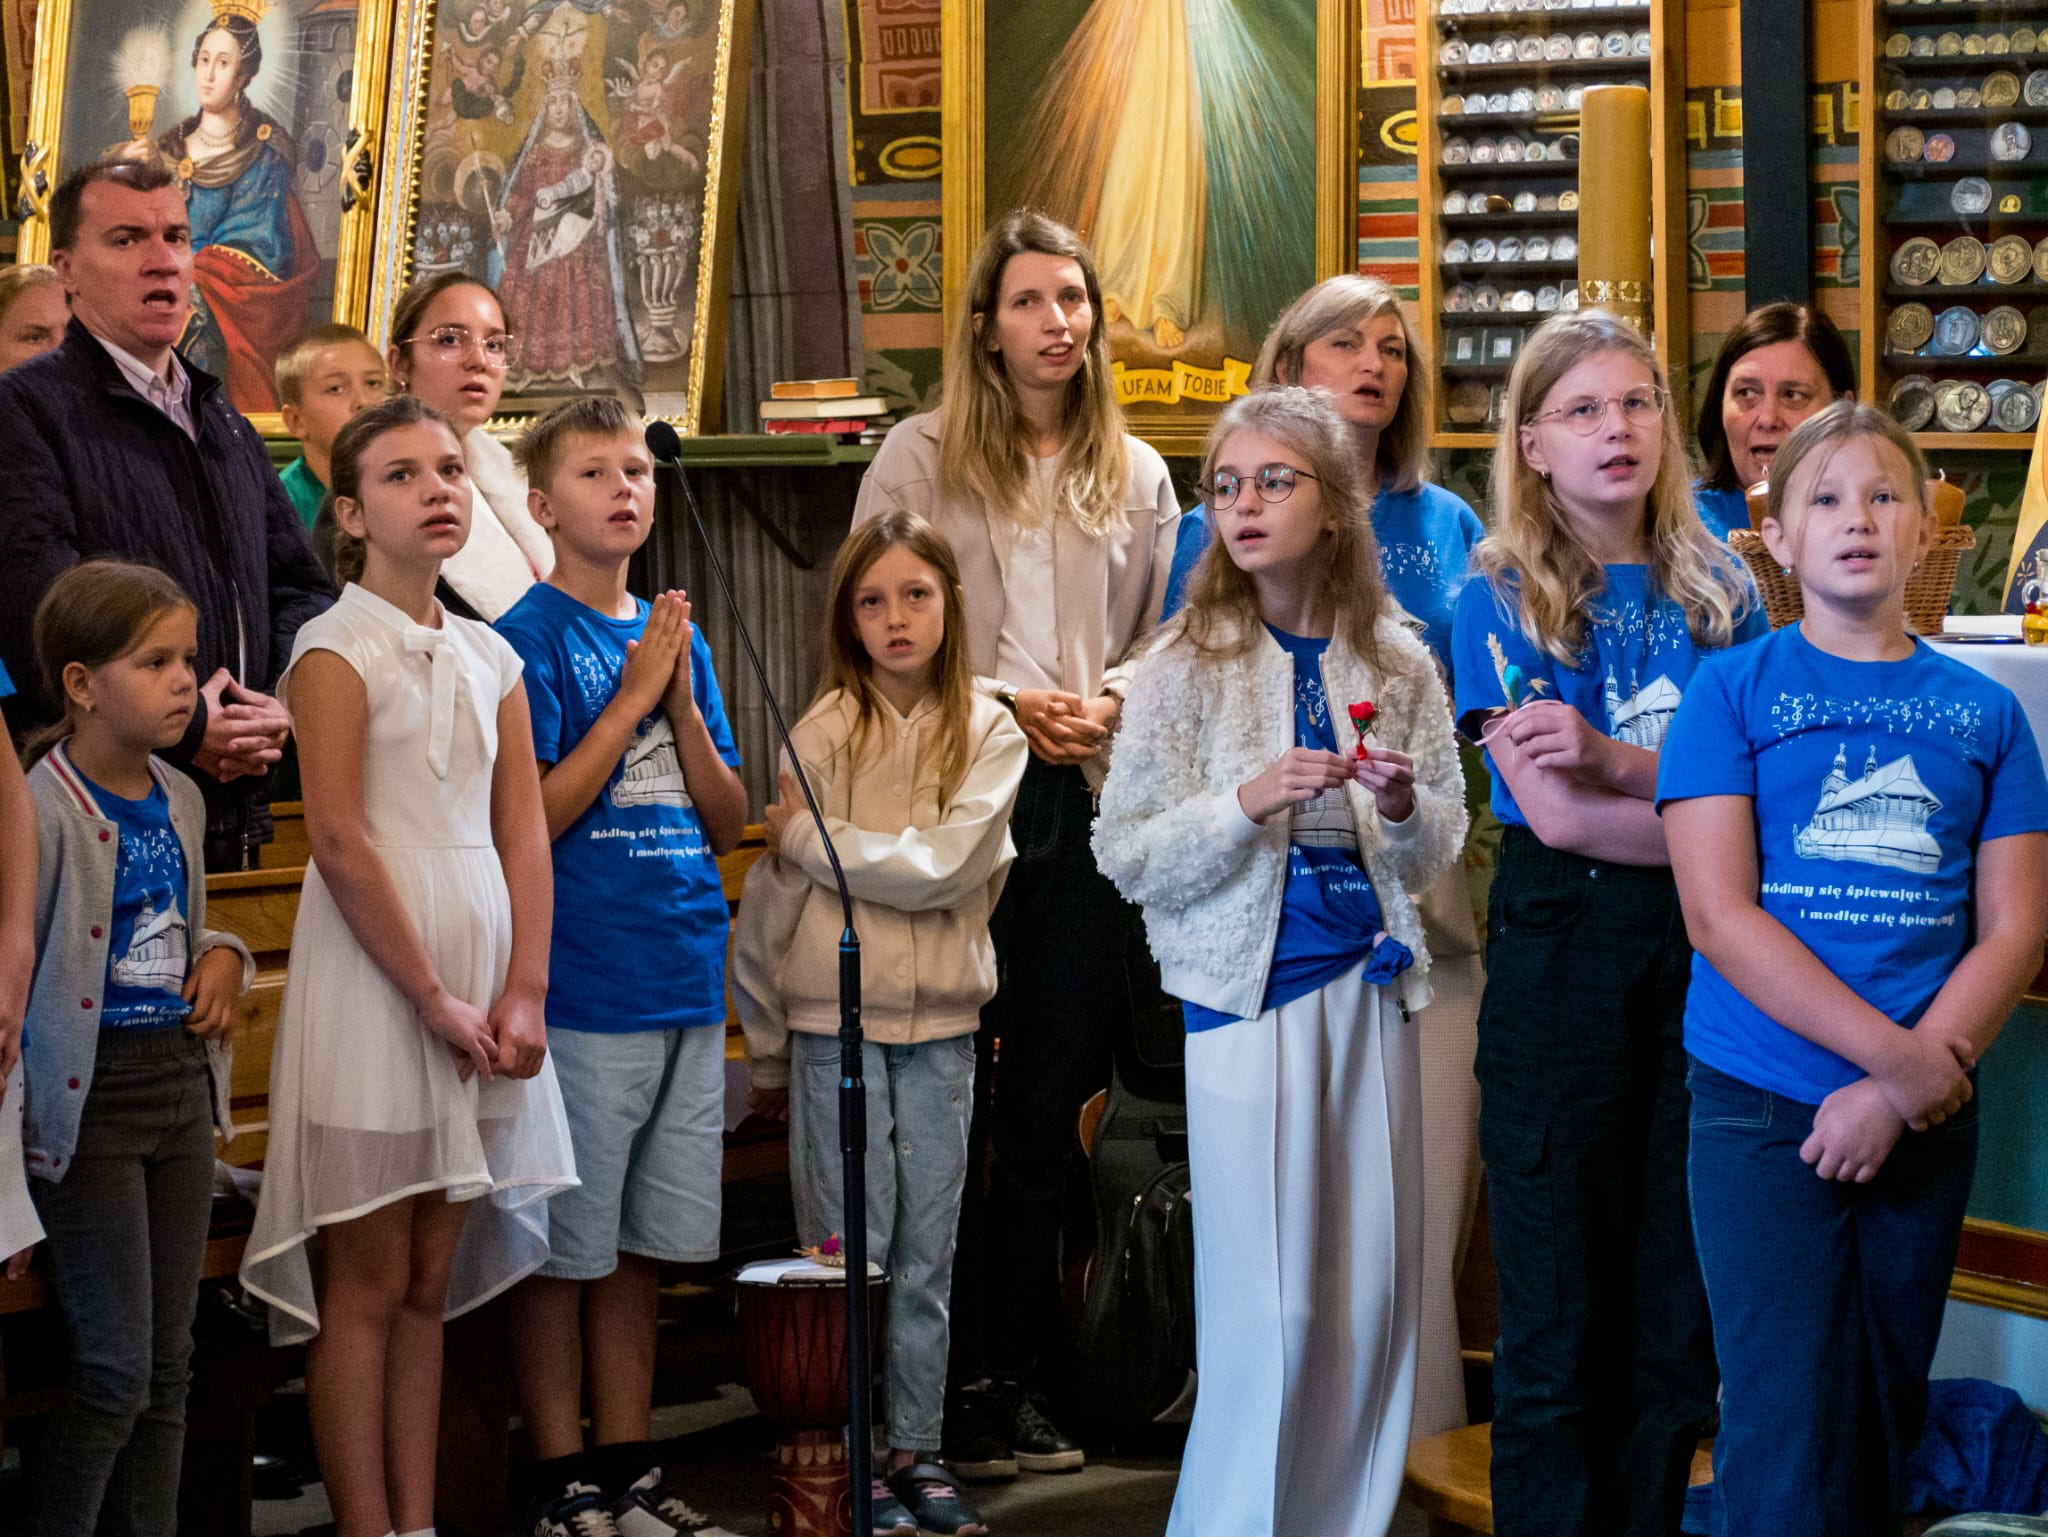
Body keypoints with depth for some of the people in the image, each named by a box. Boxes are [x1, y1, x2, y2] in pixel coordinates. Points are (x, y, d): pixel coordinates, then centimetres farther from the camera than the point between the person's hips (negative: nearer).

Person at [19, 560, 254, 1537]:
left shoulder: (180, 800, 9)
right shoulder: (41, 807, -15)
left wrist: (224, 957, 2)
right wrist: (29, 1115, -18)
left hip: (180, 1082, 7)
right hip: (92, 1098, -7)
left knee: (169, 1362, 11)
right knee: (116, 1370, -5)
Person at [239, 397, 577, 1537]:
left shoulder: (491, 658, 14)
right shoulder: (338, 649, -4)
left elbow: (525, 837, 9)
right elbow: (340, 843, -12)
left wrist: (522, 994, -4)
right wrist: (434, 998, -14)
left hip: (482, 981, 6)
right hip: (374, 974, -6)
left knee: (432, 1282, 9)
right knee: (369, 1283, -3)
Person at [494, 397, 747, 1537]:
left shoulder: (677, 638, 13)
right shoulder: (532, 638, -5)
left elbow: (727, 825, 11)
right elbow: (531, 820, -13)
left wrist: (681, 698, -4)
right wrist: (634, 694, -13)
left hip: (688, 982, 6)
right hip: (581, 987, -6)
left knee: (644, 1245, 12)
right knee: (567, 1249, 2)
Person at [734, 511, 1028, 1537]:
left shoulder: (990, 736, 2)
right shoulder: (826, 732, -3)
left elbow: (943, 868, -13)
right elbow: (772, 900, 2)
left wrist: (810, 836, -10)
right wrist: (766, 1048, 6)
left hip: (941, 1026, 2)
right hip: (835, 1020, -2)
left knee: (927, 1255, 8)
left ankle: (918, 1453, 18)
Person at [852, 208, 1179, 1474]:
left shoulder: (1135, 474, 13)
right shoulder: (921, 456, 3)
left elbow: (1166, 633, 13)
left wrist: (1108, 704, -6)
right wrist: (996, 703, -11)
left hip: (1083, 802, 3)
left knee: (1051, 1106, 6)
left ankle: (1021, 1381, 15)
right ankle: (957, 1383, 8)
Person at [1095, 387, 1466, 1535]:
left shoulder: (1396, 662, 4)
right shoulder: (1187, 667, -4)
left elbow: (1440, 853, 12)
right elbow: (1125, 859, -6)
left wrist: (1402, 807, -9)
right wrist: (1248, 802, -20)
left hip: (1371, 986, 3)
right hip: (1247, 991, -3)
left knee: (1375, 1291, 6)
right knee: (1271, 1308, -4)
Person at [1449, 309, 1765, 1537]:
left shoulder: (1721, 591, 9)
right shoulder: (1500, 598, -1)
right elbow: (1553, 812, -11)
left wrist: (1613, 757, -16)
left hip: (1704, 953, 3)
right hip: (1564, 945, -3)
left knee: (1683, 1308, 7)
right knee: (1564, 1323, 2)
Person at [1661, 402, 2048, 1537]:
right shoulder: (1732, 689, 0)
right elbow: (1719, 915, -9)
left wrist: (1911, 1083, -12)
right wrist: (1908, 1060, -15)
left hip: (1929, 1122, 3)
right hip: (1765, 1113, -3)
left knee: (1886, 1432, 13)